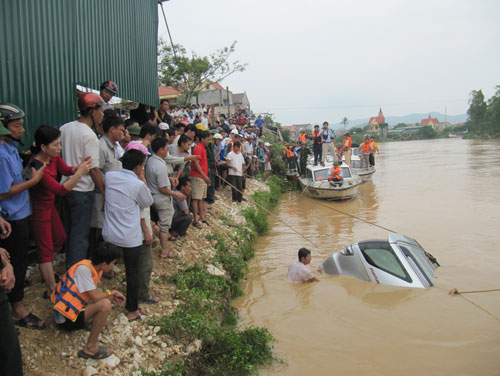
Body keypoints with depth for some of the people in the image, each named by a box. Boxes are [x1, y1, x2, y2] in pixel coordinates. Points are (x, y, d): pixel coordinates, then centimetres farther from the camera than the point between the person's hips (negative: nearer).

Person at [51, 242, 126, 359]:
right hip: (66, 319, -9)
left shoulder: (93, 267, 3)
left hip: (74, 309, 9)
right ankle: (91, 348, -14)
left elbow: (95, 294, 11)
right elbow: (95, 297, -23)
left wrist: (112, 298, 1)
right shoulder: (83, 269, -23)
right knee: (105, 305, -25)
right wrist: (112, 292, -7)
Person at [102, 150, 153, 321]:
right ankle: (132, 310, 20)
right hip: (130, 238, -5)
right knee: (132, 273, 9)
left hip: (108, 235, 5)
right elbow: (148, 202, 2)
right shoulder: (138, 184, -16)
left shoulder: (109, 176, -2)